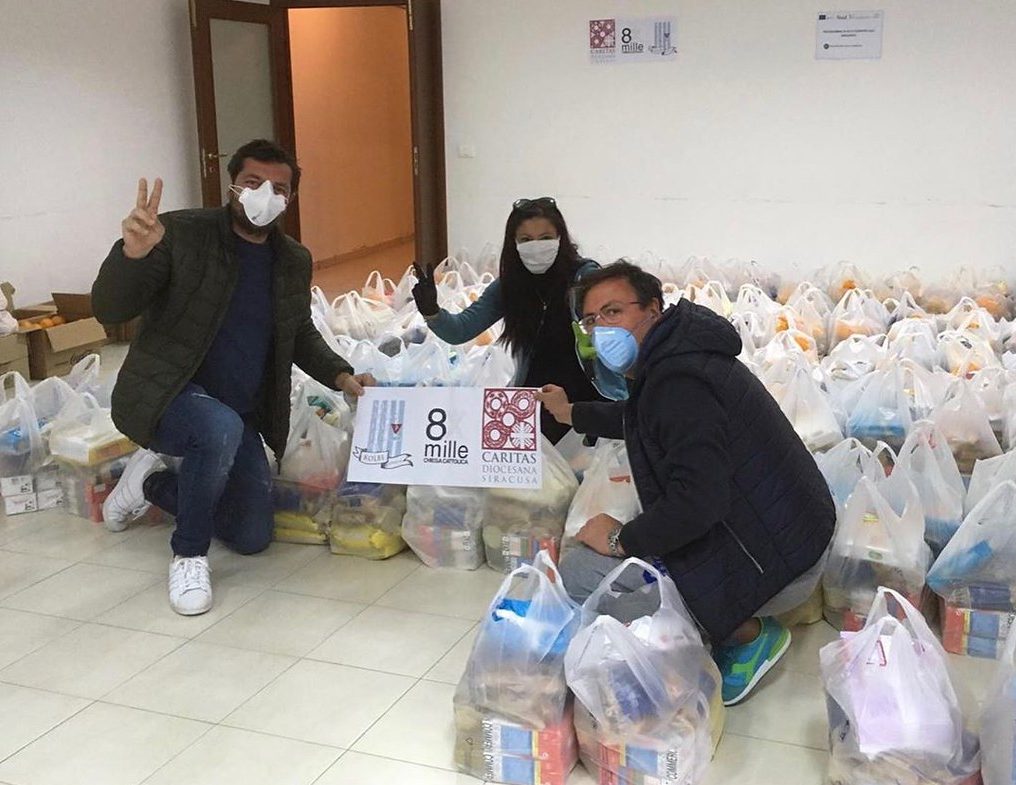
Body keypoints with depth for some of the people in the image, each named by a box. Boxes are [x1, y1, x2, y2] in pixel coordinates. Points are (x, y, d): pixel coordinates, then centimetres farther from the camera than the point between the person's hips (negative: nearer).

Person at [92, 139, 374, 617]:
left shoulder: (295, 262, 4)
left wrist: (340, 376, 1)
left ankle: (154, 482, 30)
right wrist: (132, 253, -38)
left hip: (240, 416, 6)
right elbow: (109, 310, -18)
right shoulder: (180, 234, -13)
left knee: (252, 538, 5)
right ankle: (189, 555, -14)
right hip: (162, 398, -6)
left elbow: (300, 336, 19)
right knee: (220, 427, -39)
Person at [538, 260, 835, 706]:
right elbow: (643, 420, 34)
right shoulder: (677, 356, 11)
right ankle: (744, 625, 16)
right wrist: (573, 414, 41)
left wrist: (621, 540, -15)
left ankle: (747, 633, -1)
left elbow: (697, 500, -30)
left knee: (579, 573, -14)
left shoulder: (678, 380, -22)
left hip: (773, 564, -11)